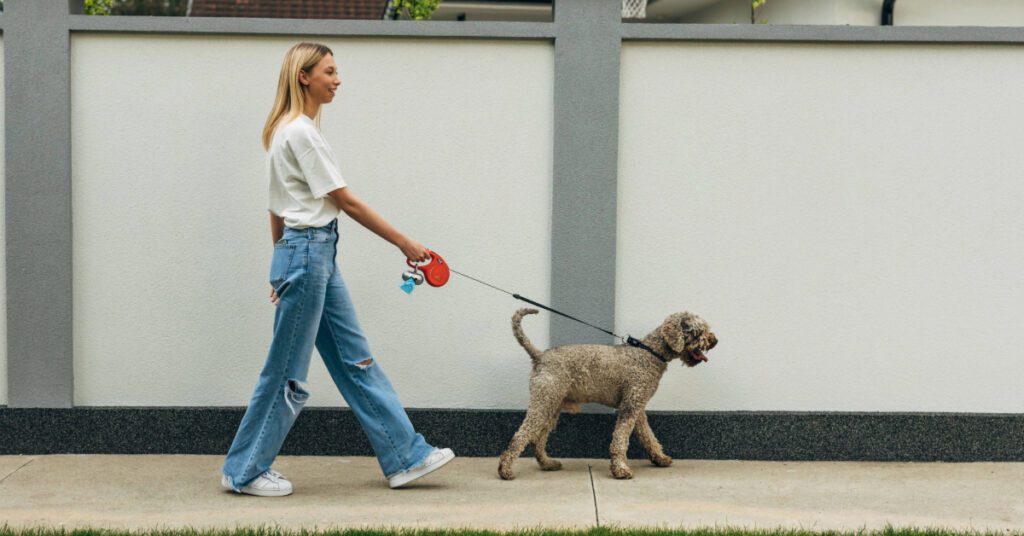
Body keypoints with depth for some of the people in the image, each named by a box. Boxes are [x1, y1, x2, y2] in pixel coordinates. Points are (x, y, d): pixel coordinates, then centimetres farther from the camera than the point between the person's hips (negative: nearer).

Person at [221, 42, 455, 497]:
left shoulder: (287, 130, 14)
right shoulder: (301, 132, -16)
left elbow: (276, 208, 17)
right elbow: (347, 202, -15)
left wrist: (283, 265, 21)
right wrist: (406, 245, -10)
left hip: (317, 255, 10)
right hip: (307, 254, -10)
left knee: (355, 360, 10)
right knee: (287, 372, -1)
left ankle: (404, 455, 13)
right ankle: (244, 471, 11)